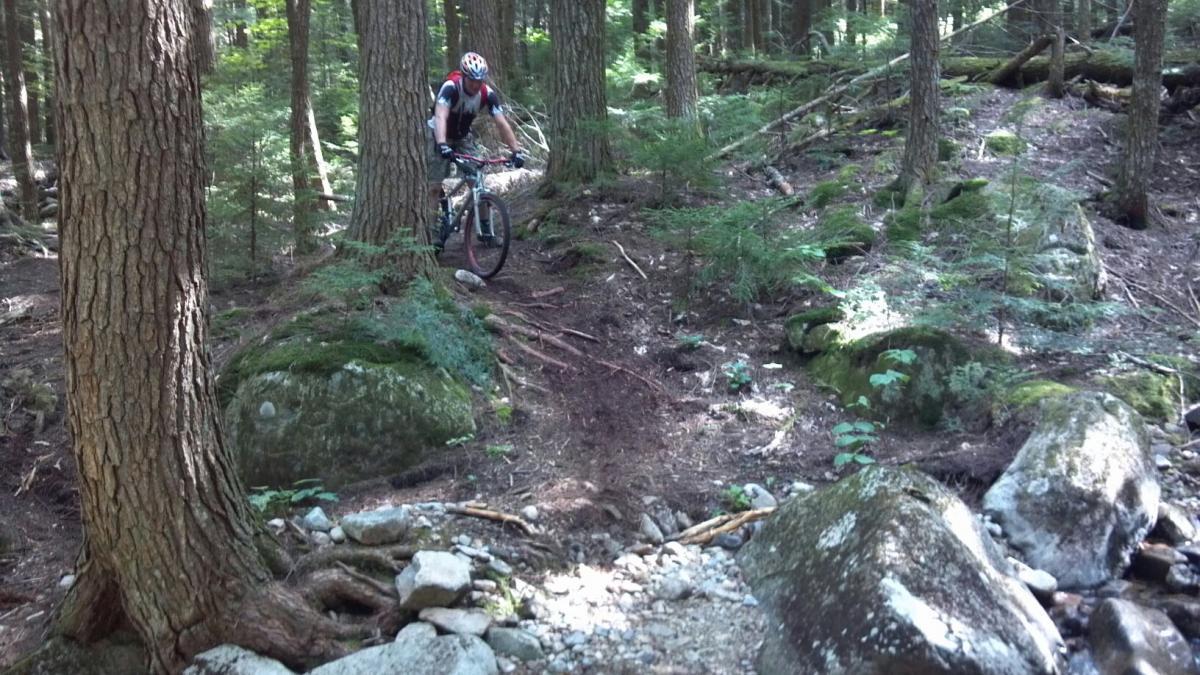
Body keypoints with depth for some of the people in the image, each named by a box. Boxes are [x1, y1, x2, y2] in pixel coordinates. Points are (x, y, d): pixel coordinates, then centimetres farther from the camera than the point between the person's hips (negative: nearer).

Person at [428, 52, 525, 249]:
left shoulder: (488, 94, -21)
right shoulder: (450, 87, -33)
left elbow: (502, 123, -24)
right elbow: (440, 116, -46)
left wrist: (516, 150, -37)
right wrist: (442, 144, -63)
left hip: (463, 137, 3)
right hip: (439, 137, -3)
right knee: (435, 186, -8)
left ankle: (486, 229, 3)